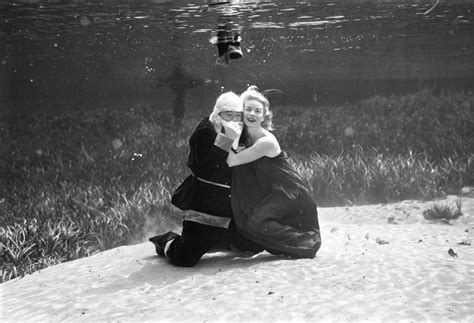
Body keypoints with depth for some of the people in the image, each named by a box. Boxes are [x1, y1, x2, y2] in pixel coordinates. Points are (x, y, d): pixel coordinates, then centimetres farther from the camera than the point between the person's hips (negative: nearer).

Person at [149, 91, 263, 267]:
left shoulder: (241, 134, 8)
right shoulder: (204, 131, -11)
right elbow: (205, 170, -23)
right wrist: (225, 139, -25)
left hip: (233, 204, 6)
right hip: (205, 202, -6)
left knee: (256, 245, 9)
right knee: (185, 258, -12)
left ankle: (219, 238, 34)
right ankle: (169, 241, 23)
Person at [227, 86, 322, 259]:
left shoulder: (266, 141, -25)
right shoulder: (244, 134, -1)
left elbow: (232, 161, -25)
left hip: (291, 195, -8)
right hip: (271, 193, 8)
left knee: (257, 221, -19)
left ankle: (306, 245, -2)